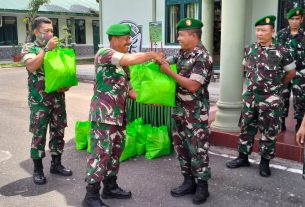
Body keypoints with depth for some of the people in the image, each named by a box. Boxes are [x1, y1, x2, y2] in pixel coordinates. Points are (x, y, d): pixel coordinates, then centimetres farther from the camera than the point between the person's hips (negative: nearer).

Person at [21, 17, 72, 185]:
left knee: (58, 132, 11)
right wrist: (46, 48, -23)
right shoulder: (29, 48, -3)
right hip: (39, 101, -5)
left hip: (58, 99, 5)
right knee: (39, 135, 1)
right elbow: (31, 66, -22)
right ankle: (38, 170, 13)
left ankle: (56, 164, 25)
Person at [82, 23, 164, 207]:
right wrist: (152, 54, -11)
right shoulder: (104, 53, -10)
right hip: (104, 114, -9)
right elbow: (131, 59, -25)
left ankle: (110, 187, 29)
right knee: (101, 153, -7)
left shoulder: (123, 61, 18)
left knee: (116, 151, 15)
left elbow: (127, 89, 19)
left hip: (119, 114, 9)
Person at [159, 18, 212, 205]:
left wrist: (169, 72, -18)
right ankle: (189, 182, 27)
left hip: (196, 111, -8)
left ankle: (202, 186, 17)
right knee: (181, 145, 14)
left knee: (197, 148, 1)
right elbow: (171, 62, 23)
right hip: (180, 108, 8)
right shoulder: (182, 52, 8)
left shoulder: (202, 57, -17)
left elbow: (193, 85, -24)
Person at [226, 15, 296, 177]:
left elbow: (291, 72, 4)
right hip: (250, 96, 4)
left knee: (269, 132, 7)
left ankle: (265, 162, 21)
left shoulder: (281, 51, -10)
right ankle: (243, 157, 26)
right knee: (246, 128, 12)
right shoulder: (249, 49, 1)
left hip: (271, 99, -4)